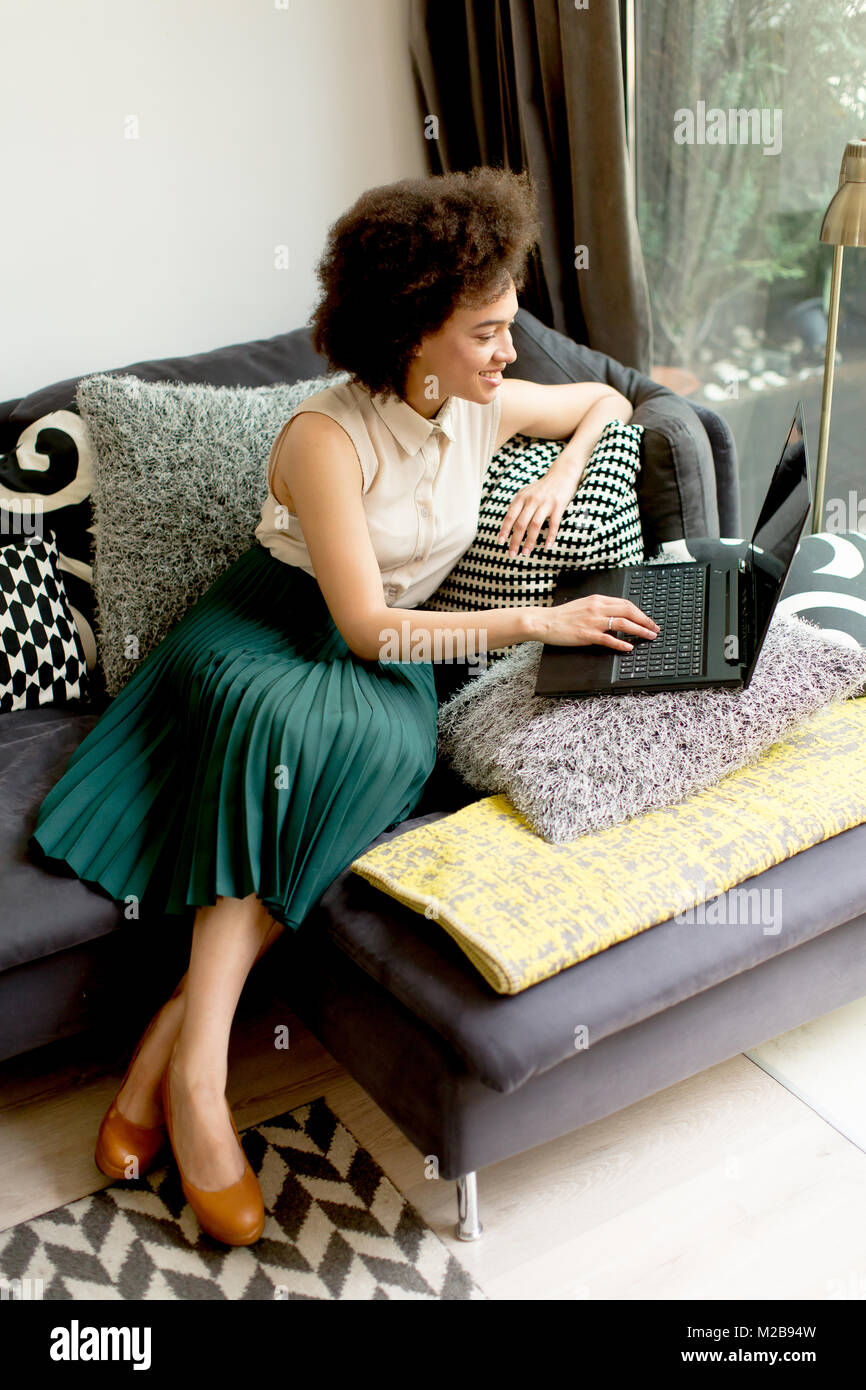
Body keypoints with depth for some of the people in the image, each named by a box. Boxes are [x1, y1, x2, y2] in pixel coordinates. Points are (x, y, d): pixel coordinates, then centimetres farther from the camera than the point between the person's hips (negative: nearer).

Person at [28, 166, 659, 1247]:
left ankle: (176, 1039, -29)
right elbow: (365, 624, -23)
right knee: (285, 723, -40)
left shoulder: (488, 408, 1)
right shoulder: (326, 436, -18)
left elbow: (609, 400, 21)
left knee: (382, 744, -33)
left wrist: (561, 475, 0)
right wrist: (538, 620, -22)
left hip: (388, 656, 4)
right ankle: (198, 1078, -35)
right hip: (268, 629, -4)